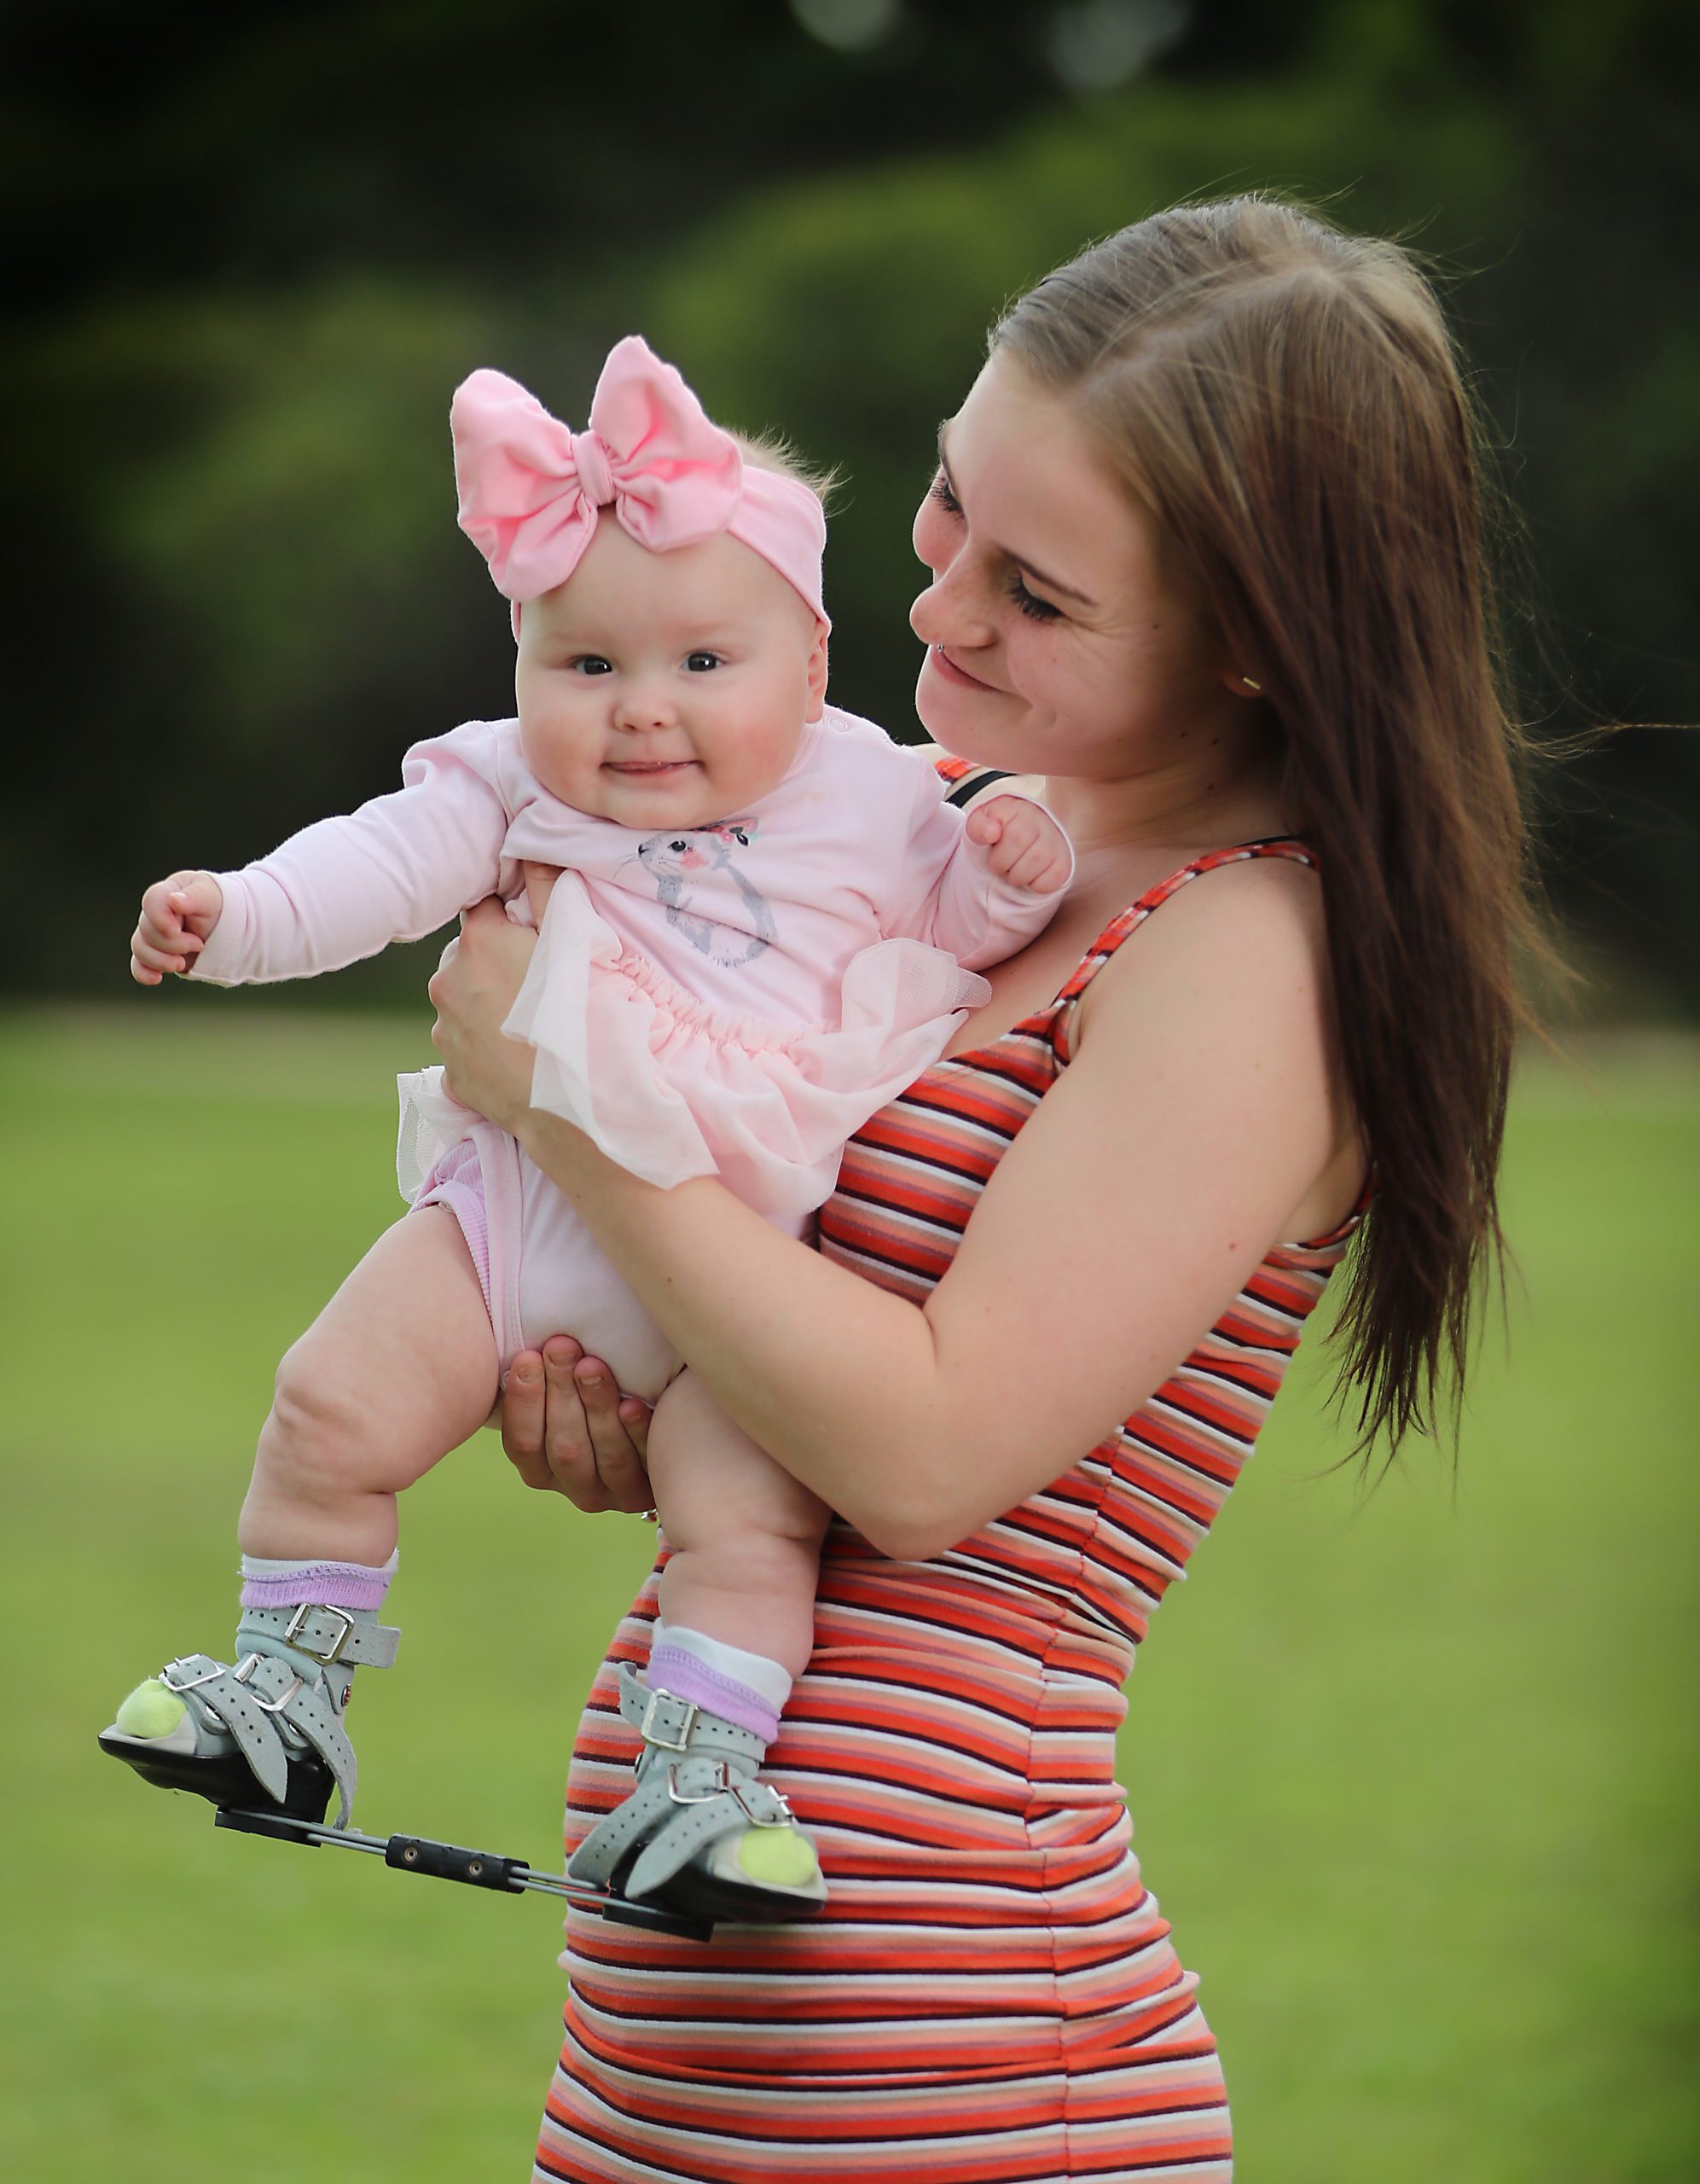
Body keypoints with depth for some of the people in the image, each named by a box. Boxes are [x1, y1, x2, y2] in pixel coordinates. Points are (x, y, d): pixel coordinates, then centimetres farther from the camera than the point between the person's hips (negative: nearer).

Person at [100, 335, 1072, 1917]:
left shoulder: (865, 796, 5)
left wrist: (1009, 870, -8)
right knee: (337, 1409, -8)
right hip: (522, 1211, 2)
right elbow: (383, 862, -4)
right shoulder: (518, 791, 5)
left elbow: (950, 925, 13)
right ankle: (282, 1691, 9)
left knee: (748, 1506, -21)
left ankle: (695, 1785, -13)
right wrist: (235, 915, -19)